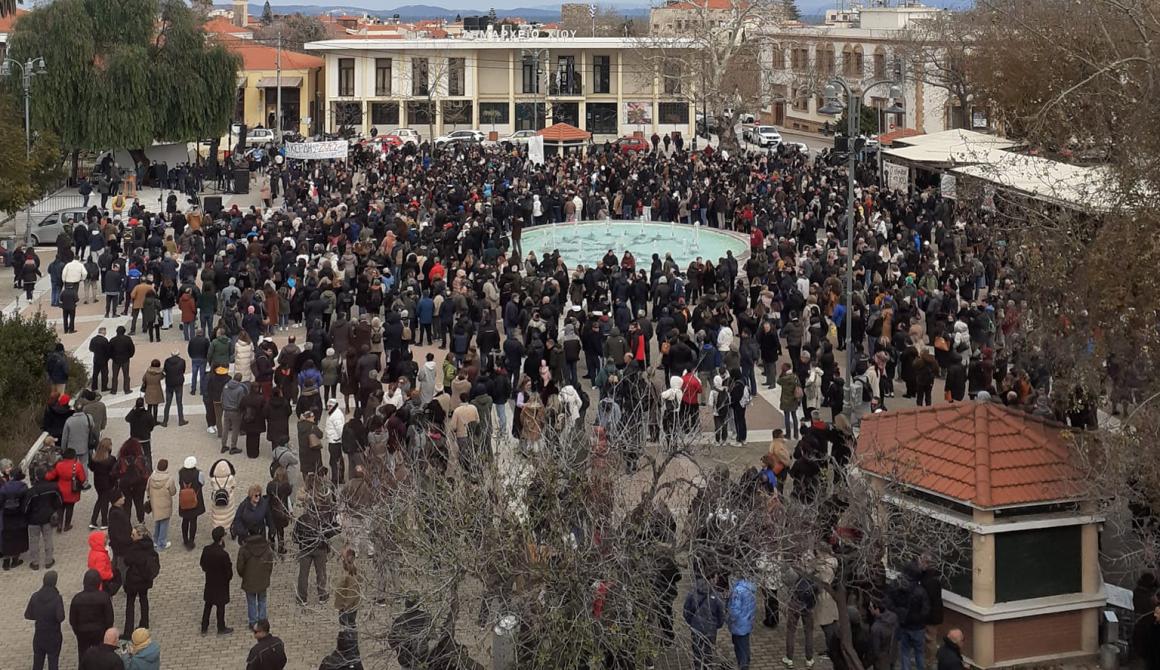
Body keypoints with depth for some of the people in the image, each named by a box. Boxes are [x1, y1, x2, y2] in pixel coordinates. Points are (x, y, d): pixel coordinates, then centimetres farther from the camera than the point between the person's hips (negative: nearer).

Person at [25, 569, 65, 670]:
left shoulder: (35, 596, -8)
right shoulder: (57, 598, -19)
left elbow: (27, 615, -2)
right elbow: (60, 617, -24)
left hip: (39, 635, 3)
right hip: (53, 635, -3)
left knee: (37, 662, 16)